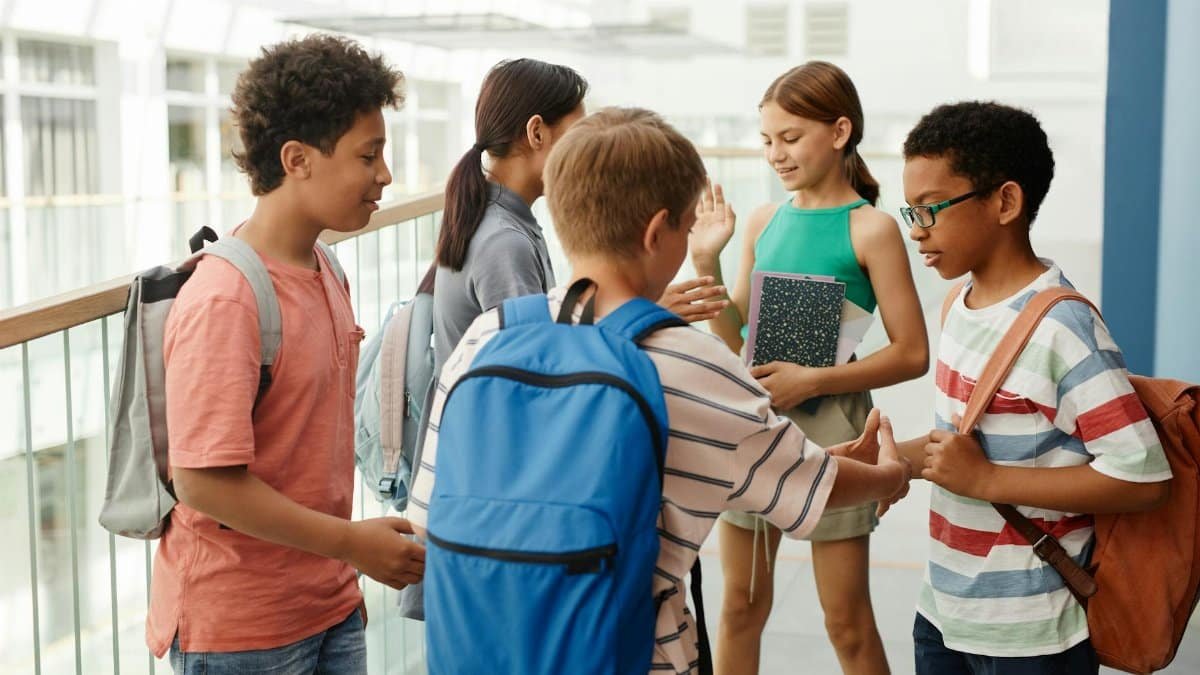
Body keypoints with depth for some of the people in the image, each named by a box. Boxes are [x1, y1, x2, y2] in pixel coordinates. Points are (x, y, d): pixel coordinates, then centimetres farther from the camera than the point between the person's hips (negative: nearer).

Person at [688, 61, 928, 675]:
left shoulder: (870, 228, -9)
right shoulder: (763, 221, 5)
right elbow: (736, 342, 8)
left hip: (828, 424, -5)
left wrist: (811, 380, -19)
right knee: (741, 605, 14)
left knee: (847, 621, 6)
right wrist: (707, 262, -4)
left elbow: (911, 354, -11)